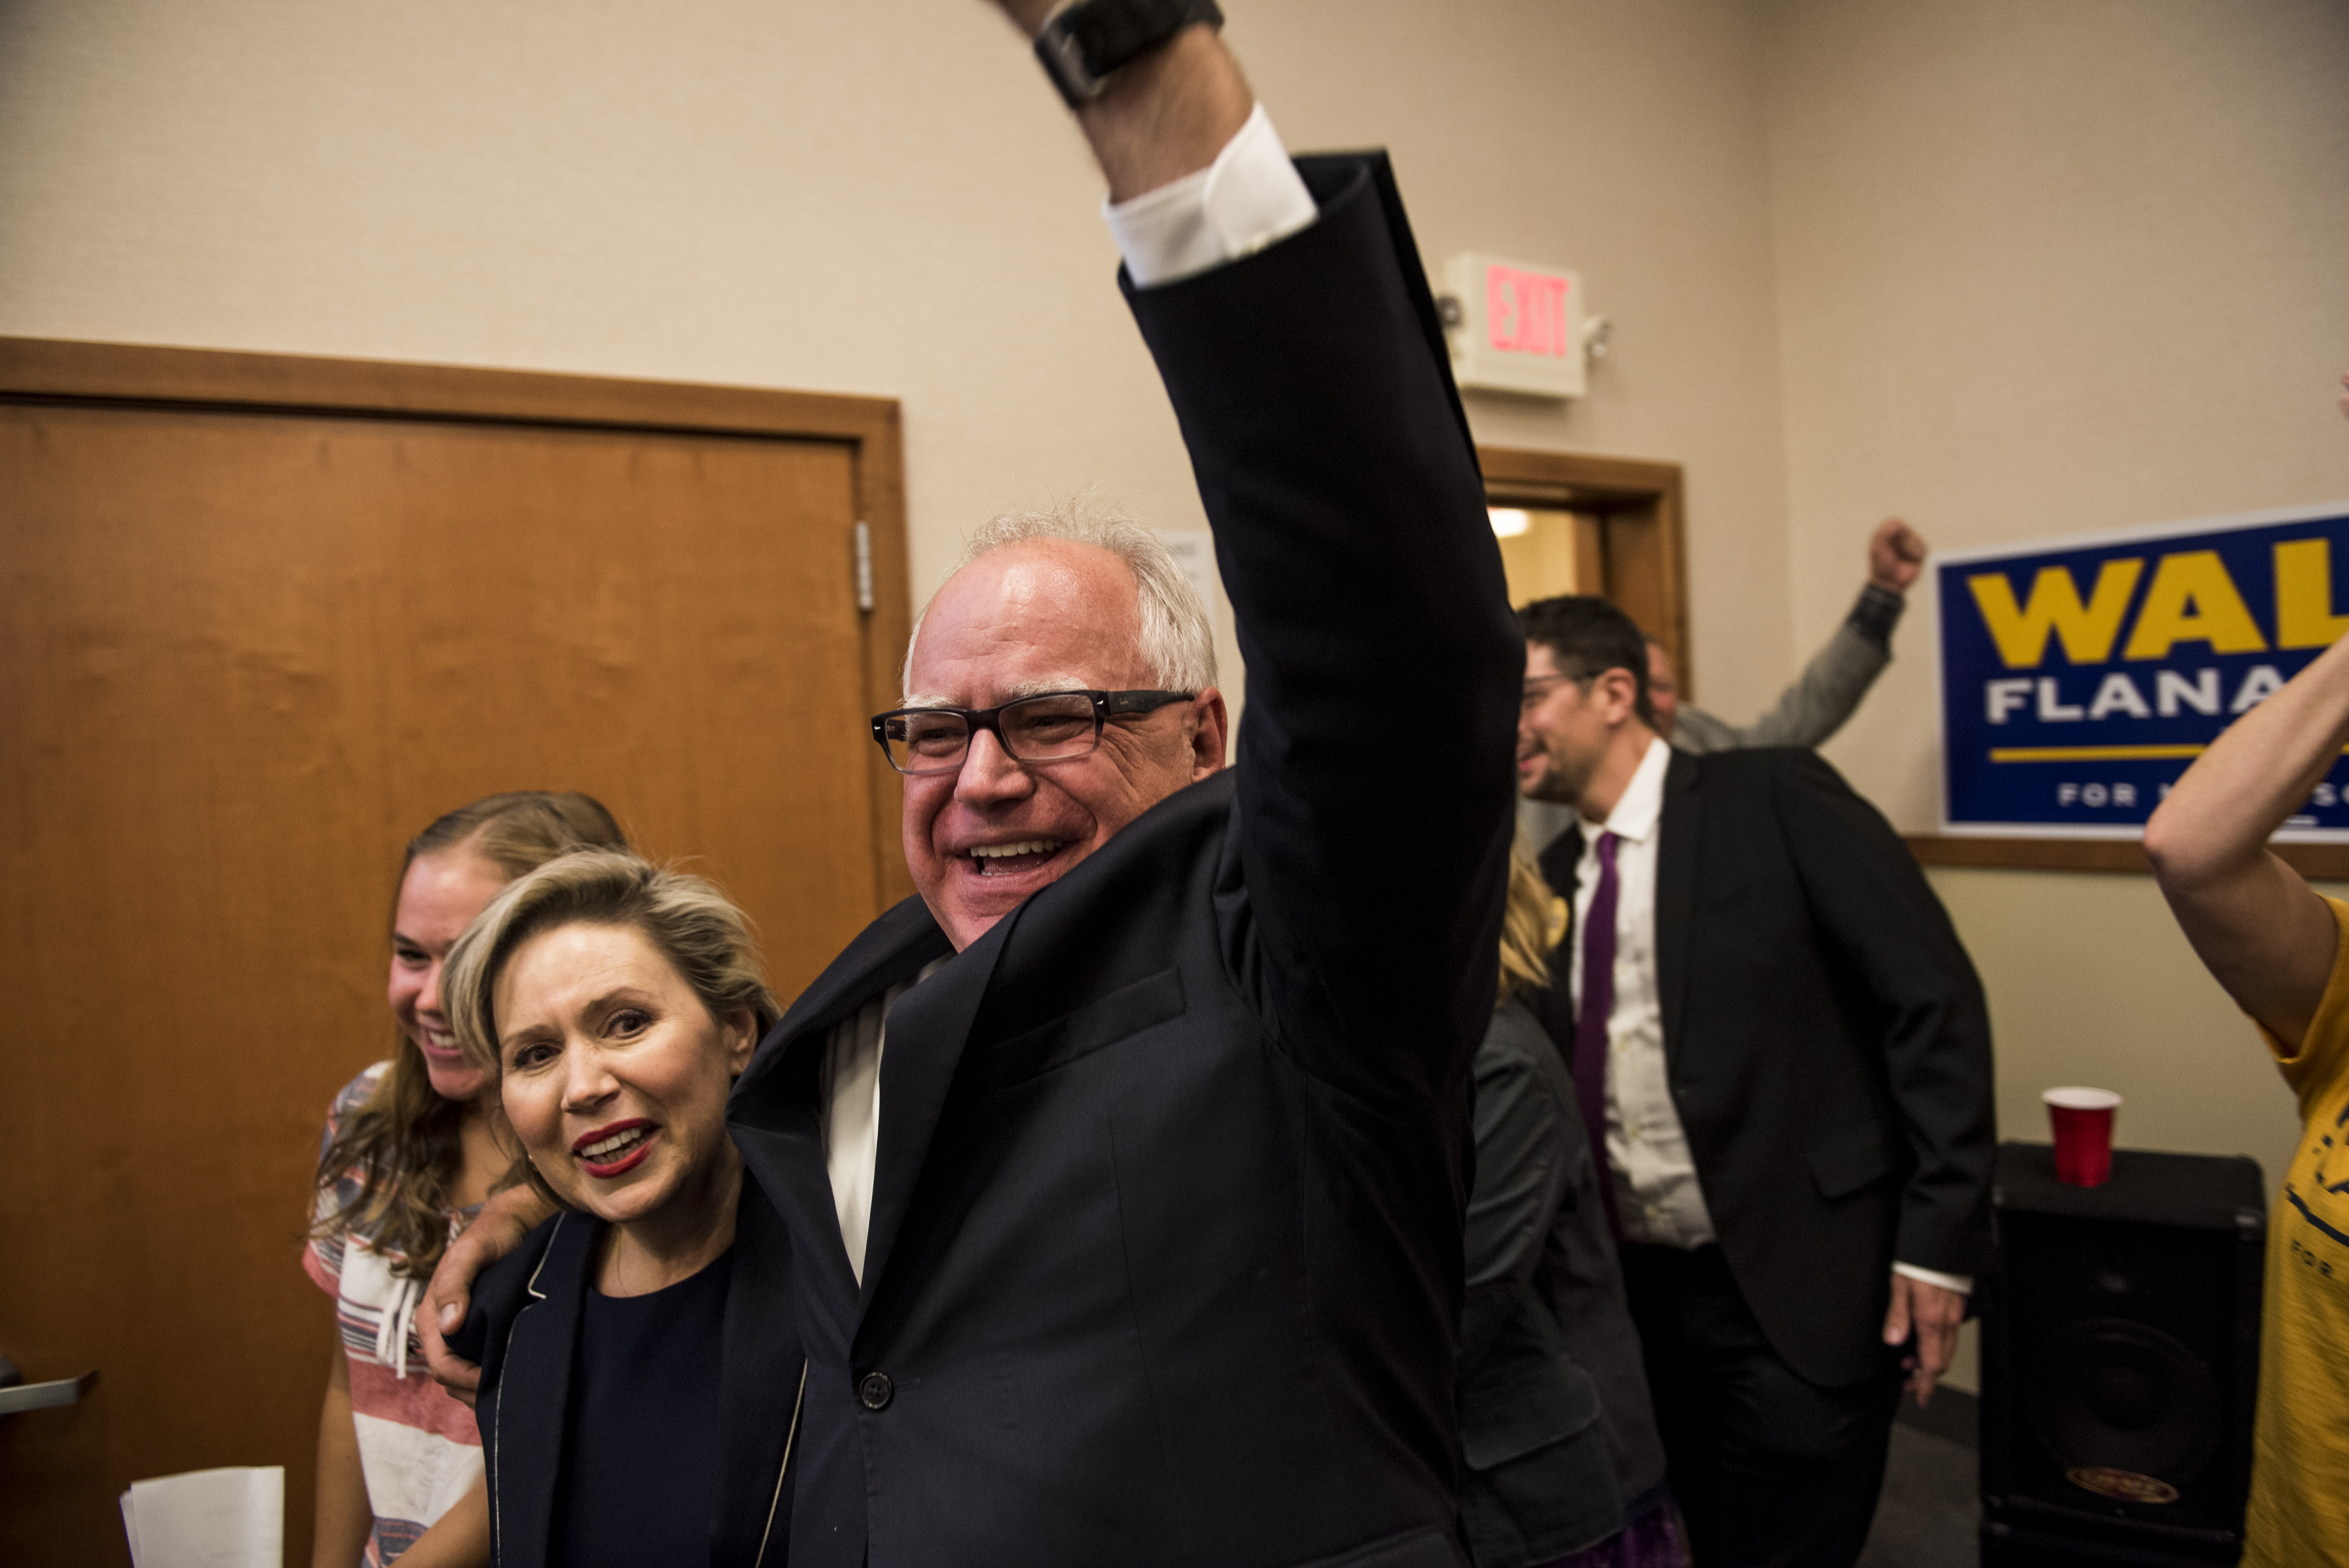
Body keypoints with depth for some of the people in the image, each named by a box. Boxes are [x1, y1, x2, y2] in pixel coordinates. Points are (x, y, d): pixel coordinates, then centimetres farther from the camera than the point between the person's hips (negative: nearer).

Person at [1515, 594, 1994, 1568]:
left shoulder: (1775, 797, -11)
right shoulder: (1555, 871, 7)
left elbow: (1935, 1000, -13)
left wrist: (1938, 1240, -15)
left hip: (1800, 1286, -6)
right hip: (1642, 1290, 6)